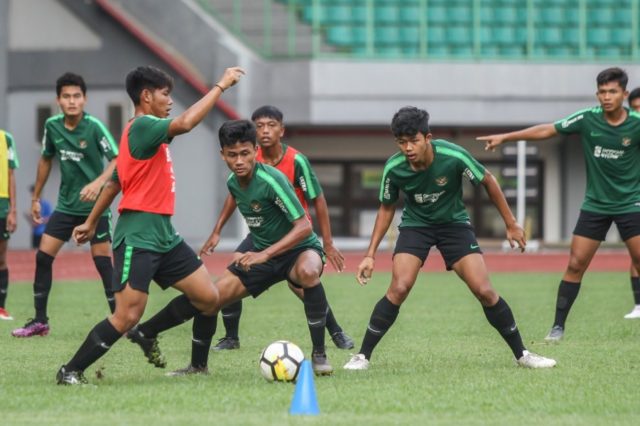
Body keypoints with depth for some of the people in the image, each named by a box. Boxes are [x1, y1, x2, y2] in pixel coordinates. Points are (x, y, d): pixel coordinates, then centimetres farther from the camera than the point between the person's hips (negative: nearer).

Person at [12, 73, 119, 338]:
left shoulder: (94, 126, -16)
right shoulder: (52, 126, -2)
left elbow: (116, 160, -20)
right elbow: (46, 160, 15)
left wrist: (99, 182, -37)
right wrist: (36, 198, 18)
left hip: (94, 205, -5)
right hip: (66, 204, 5)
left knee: (102, 259, -7)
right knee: (43, 255, 0)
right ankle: (40, 321, 9)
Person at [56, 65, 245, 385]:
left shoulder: (144, 131, 17)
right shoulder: (142, 126, -13)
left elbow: (114, 182, 24)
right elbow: (185, 123, -31)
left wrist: (91, 223, 30)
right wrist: (220, 86, -22)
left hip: (163, 235, 10)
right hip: (138, 236, -10)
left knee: (208, 297, 6)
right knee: (127, 317, -13)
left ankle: (146, 335, 24)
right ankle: (70, 372, -2)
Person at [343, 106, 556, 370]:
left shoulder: (453, 156, -27)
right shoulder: (393, 168, -20)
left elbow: (488, 182, -8)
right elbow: (387, 208, -1)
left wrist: (511, 224, -2)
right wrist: (371, 254, -5)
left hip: (454, 222, 0)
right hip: (415, 224, 0)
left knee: (484, 291, -9)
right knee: (399, 289, -20)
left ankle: (521, 354, 7)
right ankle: (362, 356, -11)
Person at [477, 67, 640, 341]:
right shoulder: (587, 119, -8)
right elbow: (546, 130, -2)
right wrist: (505, 137, -3)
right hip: (595, 205, 2)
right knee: (575, 264, -2)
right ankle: (558, 326, 6)